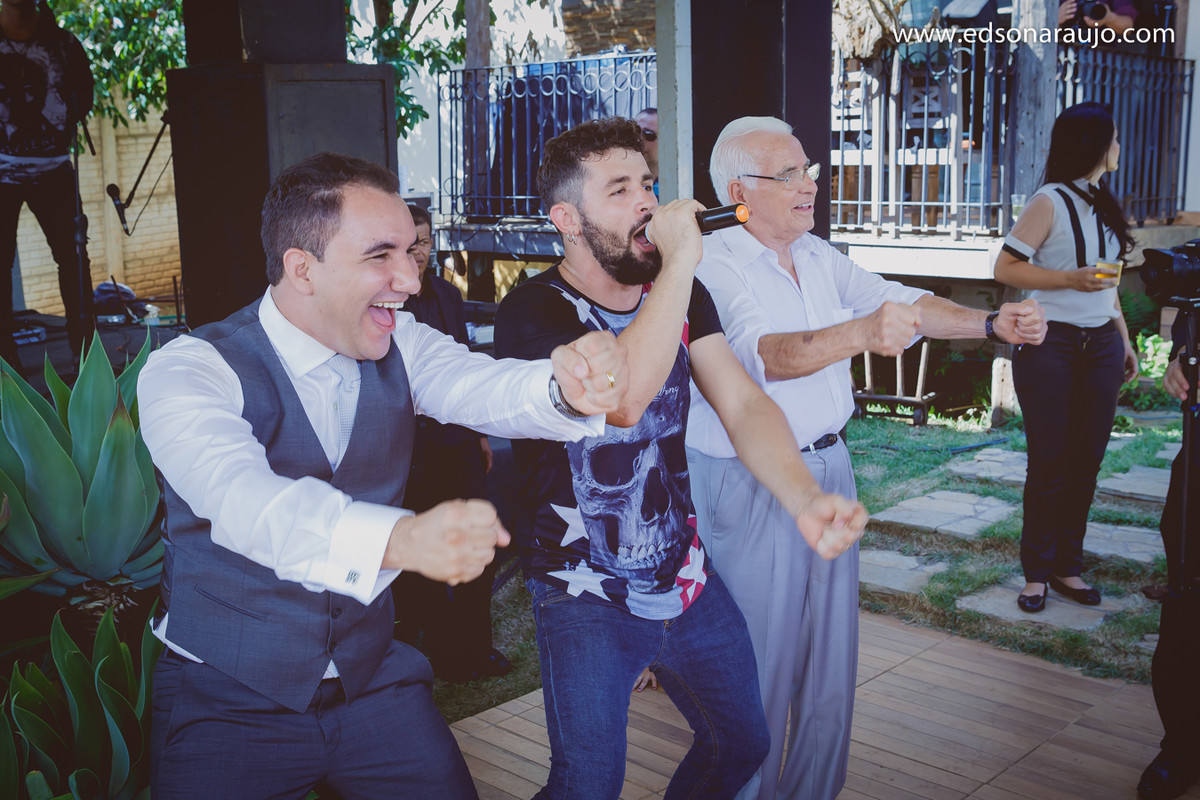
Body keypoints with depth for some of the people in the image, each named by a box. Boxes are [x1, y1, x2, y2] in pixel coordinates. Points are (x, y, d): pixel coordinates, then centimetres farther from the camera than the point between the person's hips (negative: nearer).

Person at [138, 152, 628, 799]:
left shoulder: (402, 347, -1)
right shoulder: (187, 372, -18)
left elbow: (489, 389, -17)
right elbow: (240, 497, -36)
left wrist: (568, 387, -41)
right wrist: (401, 538, -53)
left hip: (372, 678, 4)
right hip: (227, 702, -4)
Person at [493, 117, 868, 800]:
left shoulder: (682, 297, 3)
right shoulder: (532, 312, -17)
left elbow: (743, 403, -8)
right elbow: (621, 397, -34)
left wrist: (805, 499, -25)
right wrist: (680, 262, -30)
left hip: (686, 577, 6)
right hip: (587, 596, -6)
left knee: (743, 745, 18)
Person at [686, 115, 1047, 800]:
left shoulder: (819, 256, 9)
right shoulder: (715, 265, -16)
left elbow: (899, 302, 9)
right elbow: (760, 353, -33)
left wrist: (990, 323, -5)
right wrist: (859, 334, -48)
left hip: (829, 468, 7)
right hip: (751, 487, -7)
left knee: (831, 654, 17)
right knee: (761, 665, 4)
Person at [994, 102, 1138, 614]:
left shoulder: (1104, 204, 15)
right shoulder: (1051, 202, -7)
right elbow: (1006, 269, -11)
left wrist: (1124, 340, 19)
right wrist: (1071, 279, -18)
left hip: (1100, 346, 7)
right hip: (1050, 346, -6)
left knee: (1087, 461, 6)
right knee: (1049, 462, -2)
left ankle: (1067, 565, 17)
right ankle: (1036, 572, 9)